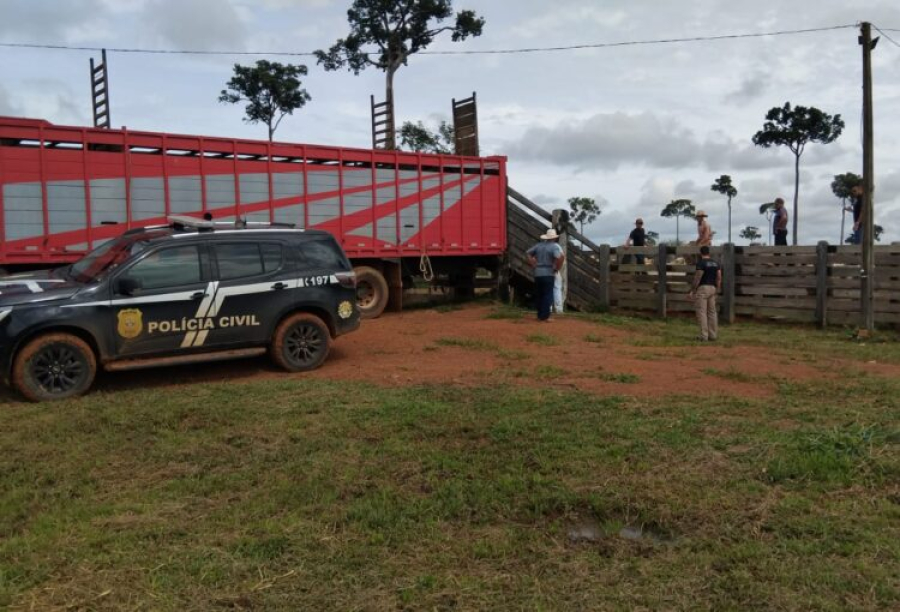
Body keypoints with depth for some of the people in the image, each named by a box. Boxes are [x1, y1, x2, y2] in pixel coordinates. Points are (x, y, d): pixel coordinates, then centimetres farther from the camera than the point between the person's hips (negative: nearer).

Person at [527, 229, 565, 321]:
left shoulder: (538, 245, 11)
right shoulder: (555, 246, -7)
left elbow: (528, 253, 18)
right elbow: (561, 257, -24)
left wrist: (534, 265, 15)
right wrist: (557, 268, -11)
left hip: (537, 273, 5)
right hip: (548, 274, -5)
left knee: (538, 295, 12)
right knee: (548, 295, -1)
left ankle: (540, 315, 18)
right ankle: (545, 316, -4)